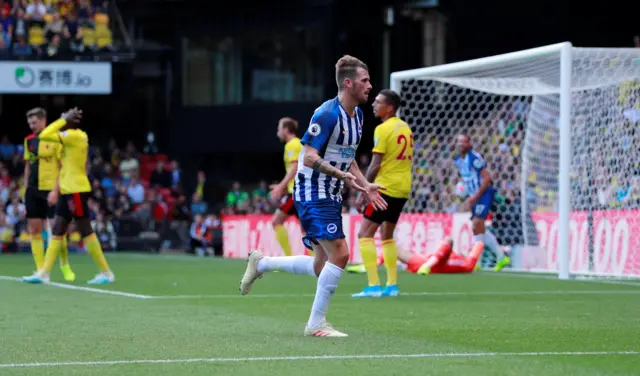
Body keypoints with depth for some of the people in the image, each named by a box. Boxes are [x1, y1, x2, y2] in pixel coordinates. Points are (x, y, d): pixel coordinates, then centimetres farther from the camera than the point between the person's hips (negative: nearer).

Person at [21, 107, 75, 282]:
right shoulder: (29, 140, 10)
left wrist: (55, 190, -17)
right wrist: (26, 189, 13)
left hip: (51, 191, -6)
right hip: (33, 191, 6)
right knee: (34, 230, 2)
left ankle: (65, 265, 16)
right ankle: (41, 270, 8)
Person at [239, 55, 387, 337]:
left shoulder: (357, 114, 11)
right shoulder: (327, 114, -18)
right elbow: (309, 158, -21)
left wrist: (365, 186, 10)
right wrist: (343, 175, -30)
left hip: (330, 197, 9)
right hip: (312, 194, -9)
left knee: (321, 266, 10)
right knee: (340, 253, -17)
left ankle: (261, 263, 28)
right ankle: (316, 324, -7)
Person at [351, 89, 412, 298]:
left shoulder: (383, 129, -12)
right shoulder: (406, 128, 13)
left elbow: (375, 165, -15)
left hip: (386, 187, -9)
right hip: (402, 189, 9)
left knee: (365, 234, -6)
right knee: (387, 236, 19)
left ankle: (373, 285, -15)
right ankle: (392, 285, 17)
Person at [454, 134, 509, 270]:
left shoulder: (474, 158, -17)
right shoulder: (458, 160, 9)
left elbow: (487, 178, -19)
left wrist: (475, 197, -20)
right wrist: (469, 199, 13)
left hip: (484, 193, -9)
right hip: (474, 196, 9)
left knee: (476, 227, -14)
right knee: (479, 229, 11)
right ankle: (502, 257, 21)